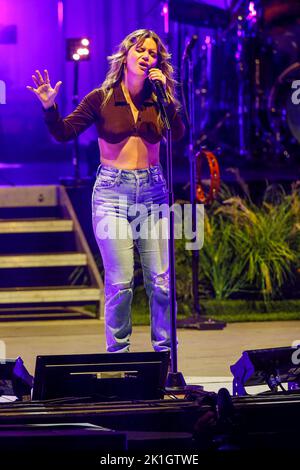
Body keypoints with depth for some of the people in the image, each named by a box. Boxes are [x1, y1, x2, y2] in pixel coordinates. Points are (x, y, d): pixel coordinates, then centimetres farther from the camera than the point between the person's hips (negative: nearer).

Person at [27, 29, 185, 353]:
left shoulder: (159, 99, 6)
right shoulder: (102, 99, 1)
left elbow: (177, 136, -9)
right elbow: (64, 133, -2)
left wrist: (166, 98, -17)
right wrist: (50, 107, -19)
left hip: (152, 190, 2)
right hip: (113, 192, -2)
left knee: (161, 279, -2)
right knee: (119, 281, -8)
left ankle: (165, 350, 10)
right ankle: (117, 351, 5)